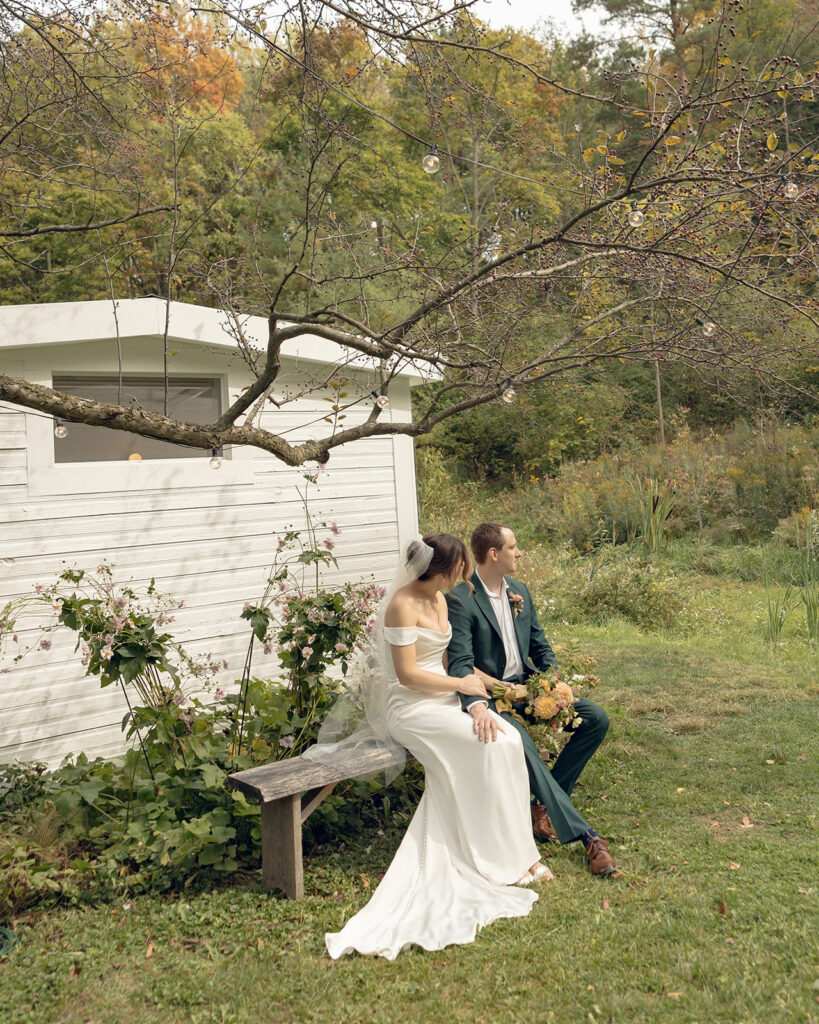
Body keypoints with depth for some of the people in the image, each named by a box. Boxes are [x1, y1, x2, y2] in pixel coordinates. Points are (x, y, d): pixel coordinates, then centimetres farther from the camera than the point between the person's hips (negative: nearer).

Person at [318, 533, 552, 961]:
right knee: (495, 747, -23)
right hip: (409, 707, -8)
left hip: (443, 698, 8)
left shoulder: (439, 600, 12)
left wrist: (479, 701, 2)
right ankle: (509, 858, -8)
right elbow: (408, 675, -18)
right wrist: (461, 684, -11)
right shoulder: (402, 604, -15)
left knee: (508, 737, -16)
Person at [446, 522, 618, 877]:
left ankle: (546, 804, -3)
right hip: (490, 694, -7)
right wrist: (477, 705, -41)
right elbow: (460, 663, -22)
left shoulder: (519, 591, 10)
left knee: (596, 719, -9)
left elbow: (540, 646, 15)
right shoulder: (459, 600, -13)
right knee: (520, 743, -34)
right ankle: (586, 836, -27)